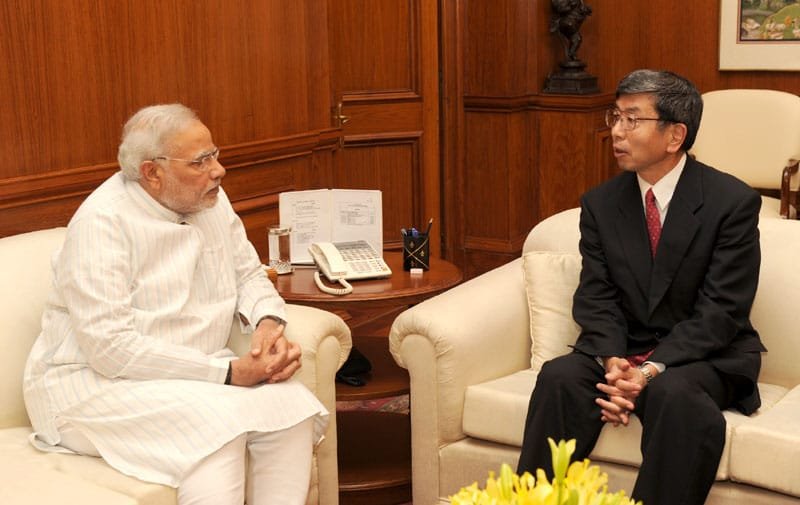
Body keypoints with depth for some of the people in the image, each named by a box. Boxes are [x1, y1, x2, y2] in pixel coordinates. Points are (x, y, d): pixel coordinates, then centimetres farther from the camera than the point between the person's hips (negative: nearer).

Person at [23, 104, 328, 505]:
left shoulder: (210, 200, 3)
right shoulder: (103, 220, -19)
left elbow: (249, 275, 15)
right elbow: (110, 345, -25)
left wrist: (269, 324, -10)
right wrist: (229, 373, -26)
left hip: (196, 369, 7)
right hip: (95, 382, -7)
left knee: (292, 404, -19)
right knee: (221, 424, -32)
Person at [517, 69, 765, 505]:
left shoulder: (733, 201, -7)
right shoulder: (599, 203, 6)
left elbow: (721, 310, -13)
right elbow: (596, 297, 1)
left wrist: (653, 369, -25)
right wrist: (611, 361, -20)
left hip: (704, 353, -3)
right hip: (621, 349, 3)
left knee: (674, 393, -36)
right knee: (558, 378, -26)